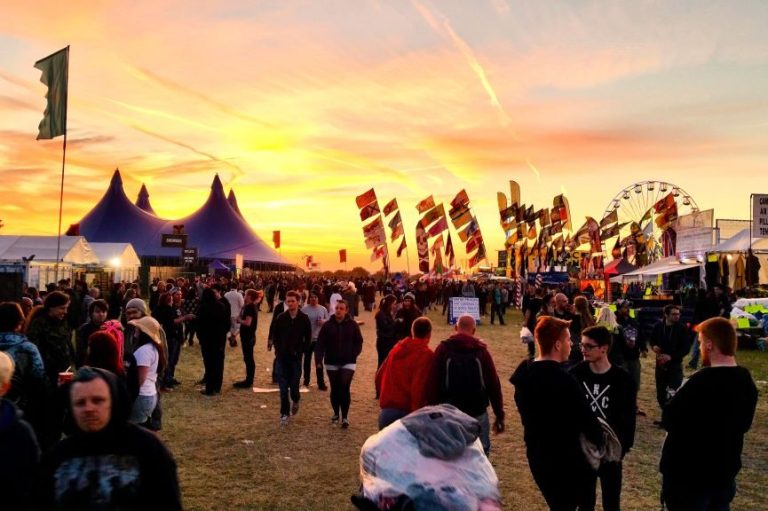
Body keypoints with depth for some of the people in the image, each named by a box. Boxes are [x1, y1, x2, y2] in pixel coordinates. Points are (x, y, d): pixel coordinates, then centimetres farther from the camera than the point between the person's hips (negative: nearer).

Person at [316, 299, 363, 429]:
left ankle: (345, 417, -1)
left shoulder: (353, 325, -3)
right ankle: (336, 413, 30)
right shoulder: (328, 325, -2)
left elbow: (358, 342, 3)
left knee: (344, 388, -10)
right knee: (334, 389, 11)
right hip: (331, 362, 2)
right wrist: (319, 359, -15)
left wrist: (353, 355, -9)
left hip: (348, 363, -2)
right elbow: (320, 343, -5)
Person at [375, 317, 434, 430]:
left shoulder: (397, 348, 10)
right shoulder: (427, 354, -8)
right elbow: (419, 386, -17)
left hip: (386, 410, 6)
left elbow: (379, 375, 15)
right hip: (407, 412, -6)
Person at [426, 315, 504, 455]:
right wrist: (499, 415, 7)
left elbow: (432, 383, -5)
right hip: (477, 413, 0)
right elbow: (494, 384, 0)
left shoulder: (443, 349, -1)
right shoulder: (481, 350, 1)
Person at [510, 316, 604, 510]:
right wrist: (600, 440, 0)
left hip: (536, 454, 7)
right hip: (563, 460, -7)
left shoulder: (524, 373, -3)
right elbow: (586, 419, -19)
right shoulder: (564, 381, -29)